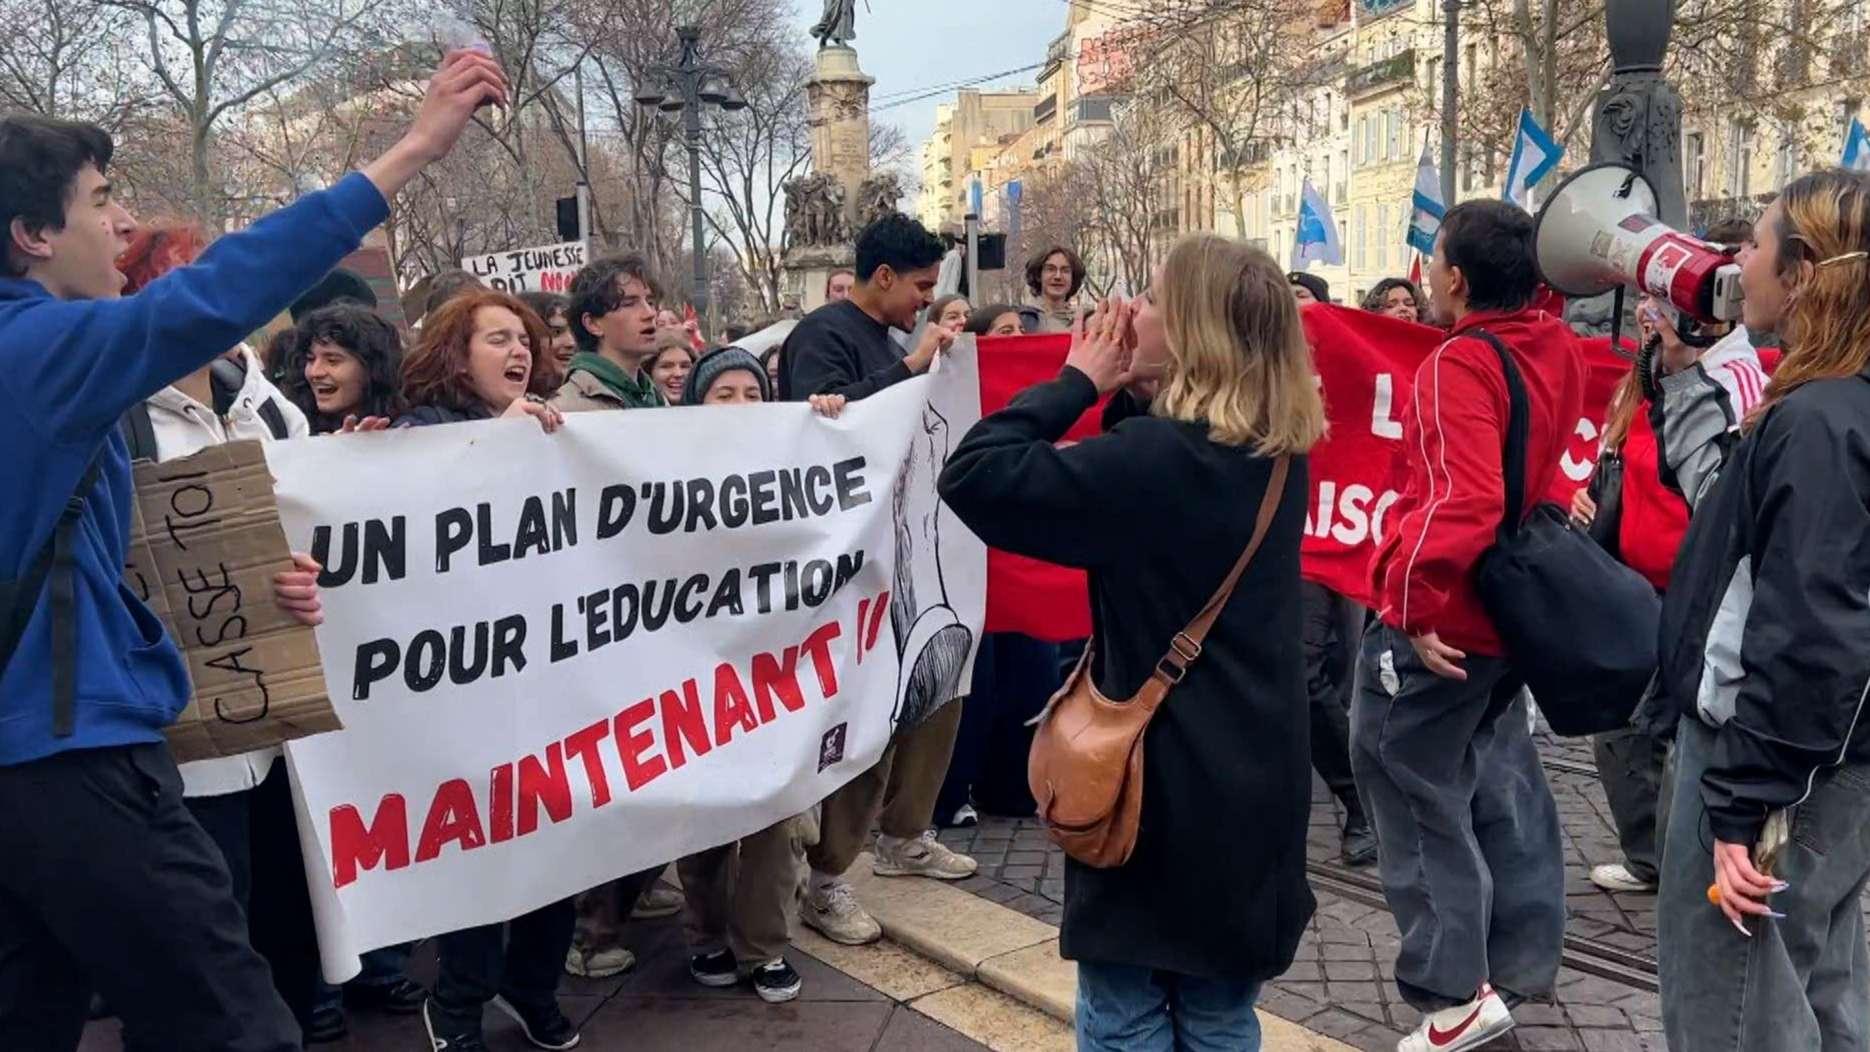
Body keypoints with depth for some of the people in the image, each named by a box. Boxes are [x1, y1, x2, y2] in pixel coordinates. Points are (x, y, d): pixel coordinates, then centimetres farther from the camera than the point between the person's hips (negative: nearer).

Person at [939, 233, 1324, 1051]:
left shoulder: (1153, 459, -22)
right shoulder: (1277, 456, 2)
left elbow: (973, 476, -23)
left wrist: (1080, 381, -12)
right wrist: (1131, 395, 2)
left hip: (1159, 787, -7)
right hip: (1252, 788, 7)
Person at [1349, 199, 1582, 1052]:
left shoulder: (1460, 366, -22)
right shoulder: (1557, 351, 3)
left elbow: (1464, 499, -32)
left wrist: (1413, 596, -26)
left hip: (1439, 618, -9)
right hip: (1511, 605, 9)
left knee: (1411, 788, 2)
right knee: (1498, 780, 20)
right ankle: (1522, 959, 30)